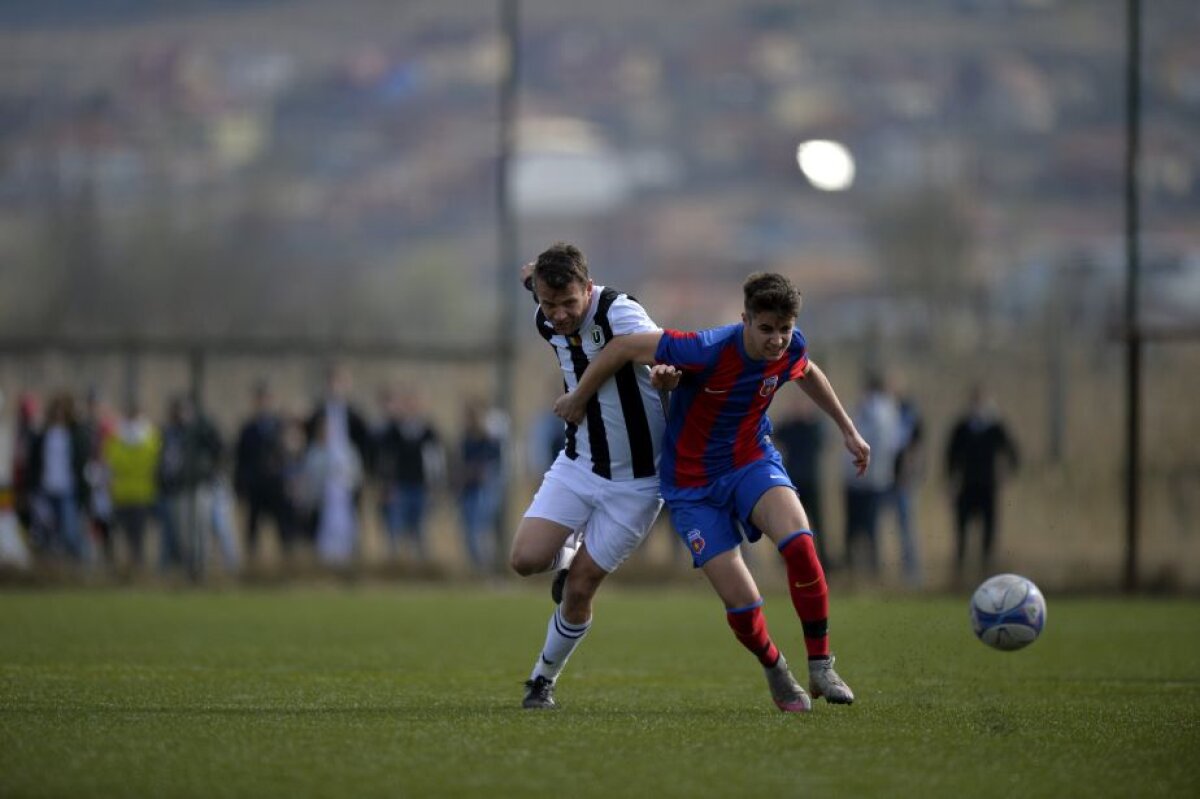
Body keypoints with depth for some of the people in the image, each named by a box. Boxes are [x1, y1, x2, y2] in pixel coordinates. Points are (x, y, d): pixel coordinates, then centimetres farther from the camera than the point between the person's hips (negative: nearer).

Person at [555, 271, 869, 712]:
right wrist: (578, 398, -6)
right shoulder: (708, 351, -29)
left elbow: (808, 373, 17)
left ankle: (821, 666, -15)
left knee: (799, 543, -29)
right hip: (693, 485, -3)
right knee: (742, 604, -12)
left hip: (752, 461, 3)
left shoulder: (791, 349, -11)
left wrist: (847, 429, 23)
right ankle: (776, 672, 21)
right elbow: (624, 347, -19)